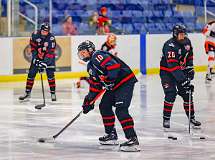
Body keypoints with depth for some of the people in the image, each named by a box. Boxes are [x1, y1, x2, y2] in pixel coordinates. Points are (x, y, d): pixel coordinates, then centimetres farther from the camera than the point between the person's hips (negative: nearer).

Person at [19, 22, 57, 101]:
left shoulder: (51, 38, -24)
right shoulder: (35, 34, -15)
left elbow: (50, 52, -27)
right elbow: (32, 45, -1)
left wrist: (45, 62, -36)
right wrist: (35, 57, -8)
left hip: (48, 57, -3)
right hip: (37, 56, 3)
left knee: (50, 75, -11)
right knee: (31, 74, 0)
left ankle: (53, 93, 0)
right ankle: (27, 93, 10)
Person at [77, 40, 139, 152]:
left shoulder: (97, 56, -13)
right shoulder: (90, 65, 20)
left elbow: (113, 65, -27)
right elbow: (94, 85, 25)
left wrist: (108, 80, -27)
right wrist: (89, 100, 22)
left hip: (125, 82, -11)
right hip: (114, 86, 11)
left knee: (120, 110, -20)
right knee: (104, 106, 17)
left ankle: (132, 139, -25)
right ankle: (111, 135, 26)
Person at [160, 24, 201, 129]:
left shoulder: (187, 42, -4)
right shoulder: (170, 45, -29)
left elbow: (189, 55, 16)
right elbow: (172, 65, -35)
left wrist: (190, 68, 5)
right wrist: (182, 80, -40)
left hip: (180, 70, 7)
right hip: (167, 72, -7)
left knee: (187, 93, 3)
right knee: (171, 94, -17)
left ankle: (191, 118, 13)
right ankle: (166, 120, -8)